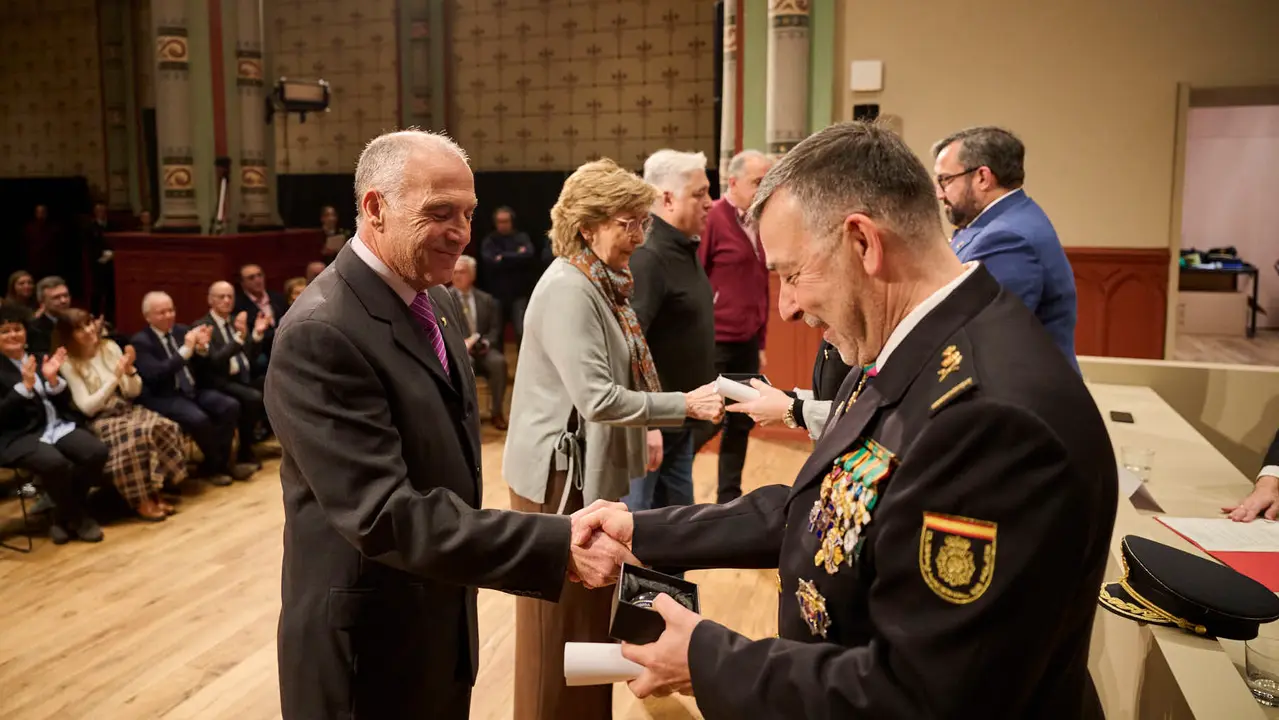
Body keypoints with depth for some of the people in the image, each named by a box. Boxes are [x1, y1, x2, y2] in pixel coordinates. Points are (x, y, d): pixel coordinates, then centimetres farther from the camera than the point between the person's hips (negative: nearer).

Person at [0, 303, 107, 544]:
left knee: (98, 452, -22)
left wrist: (52, 379, -8)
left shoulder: (39, 359, 16)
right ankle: (79, 518, -8)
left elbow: (63, 403, 11)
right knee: (55, 463, -35)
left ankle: (64, 517, -2)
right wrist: (25, 385, -18)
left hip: (58, 425, 5)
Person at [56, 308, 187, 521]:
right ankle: (141, 500, -21)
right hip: (99, 421, -4)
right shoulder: (68, 364, -6)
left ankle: (154, 490, -16)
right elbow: (87, 407, -13)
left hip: (127, 410, 4)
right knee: (136, 436, -35)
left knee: (164, 428, -26)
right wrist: (115, 377, -20)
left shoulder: (110, 347, 6)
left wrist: (130, 370, -14)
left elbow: (133, 392, 7)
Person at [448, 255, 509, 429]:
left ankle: (497, 412, -19)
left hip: (483, 350, 3)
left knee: (499, 361, -30)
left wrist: (486, 342, -11)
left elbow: (495, 329, 10)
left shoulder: (486, 299, 16)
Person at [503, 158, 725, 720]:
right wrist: (685, 405, -25)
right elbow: (596, 398, -27)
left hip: (597, 468, 9)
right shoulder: (566, 290, -20)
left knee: (593, 611, 19)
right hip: (562, 472, -9)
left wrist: (641, 435, 11)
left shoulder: (603, 284, 10)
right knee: (562, 620, 5)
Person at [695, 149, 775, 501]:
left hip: (747, 342, 7)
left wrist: (761, 341, 16)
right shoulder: (712, 219, -11)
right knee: (709, 420, -3)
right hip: (715, 343, -7)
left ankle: (729, 497, 22)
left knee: (742, 421, 11)